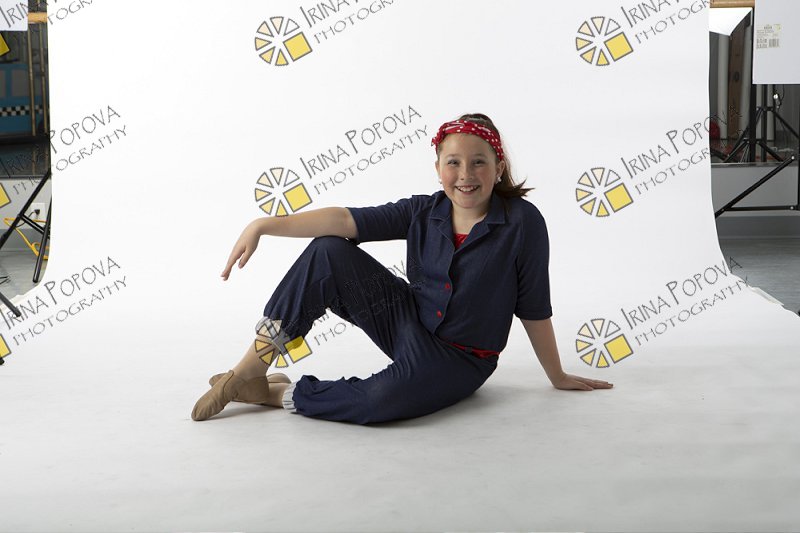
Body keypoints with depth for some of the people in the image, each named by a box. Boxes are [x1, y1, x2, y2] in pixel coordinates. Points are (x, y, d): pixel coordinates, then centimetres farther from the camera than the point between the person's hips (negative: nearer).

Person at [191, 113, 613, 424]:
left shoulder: (523, 222, -16)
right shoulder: (423, 213, -5)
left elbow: (534, 309, -9)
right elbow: (346, 219, -15)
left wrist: (558, 377, 0)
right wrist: (265, 225, -24)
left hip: (458, 359, -4)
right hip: (408, 320, 4)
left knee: (386, 399, -38)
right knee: (328, 253, -15)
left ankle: (282, 394, -11)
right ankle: (252, 368, -10)